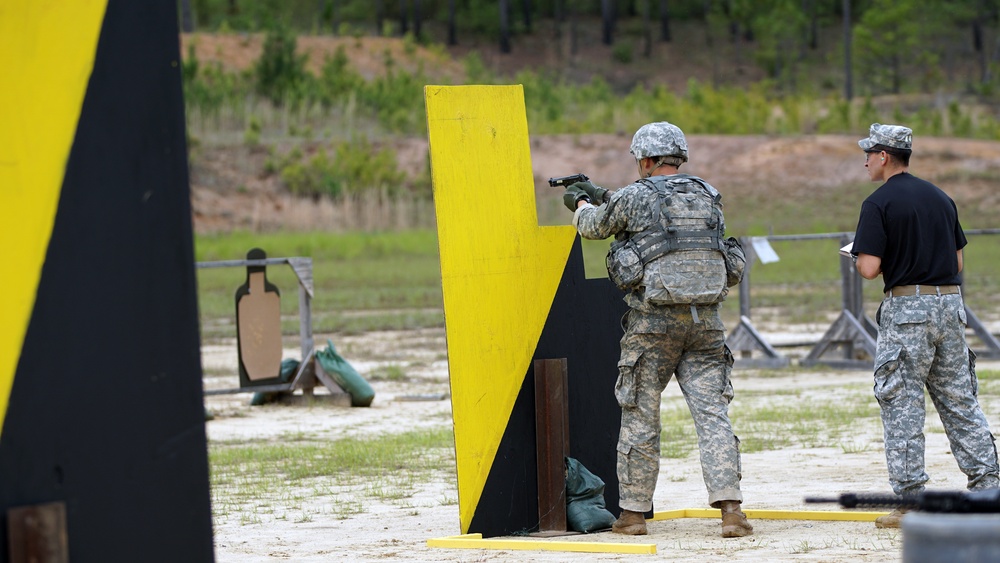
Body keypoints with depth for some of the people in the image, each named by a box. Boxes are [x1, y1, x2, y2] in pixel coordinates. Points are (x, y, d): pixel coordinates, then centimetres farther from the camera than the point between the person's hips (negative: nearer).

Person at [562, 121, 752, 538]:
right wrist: (603, 196, 39)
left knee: (640, 418, 8)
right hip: (705, 320, 3)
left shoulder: (633, 198, -4)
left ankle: (632, 513, 16)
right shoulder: (708, 196, 11)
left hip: (654, 321, -3)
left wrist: (582, 204, 40)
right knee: (713, 413, -1)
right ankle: (730, 508, -14)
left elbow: (594, 227, 15)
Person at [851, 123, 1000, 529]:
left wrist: (859, 255, 7)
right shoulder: (940, 198, 12)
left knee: (901, 403, -1)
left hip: (907, 309, -6)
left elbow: (869, 269, -15)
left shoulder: (878, 203, -8)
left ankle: (910, 499, -4)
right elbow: (958, 262, 15)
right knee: (959, 400, 11)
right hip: (950, 302, 6)